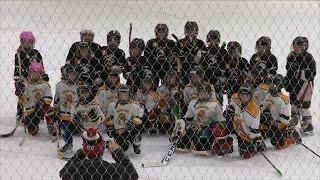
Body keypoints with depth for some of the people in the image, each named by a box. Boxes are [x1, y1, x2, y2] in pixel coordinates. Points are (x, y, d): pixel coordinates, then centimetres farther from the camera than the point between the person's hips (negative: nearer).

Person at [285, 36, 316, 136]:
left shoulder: (308, 57, -14)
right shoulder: (291, 56, 7)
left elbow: (312, 73, -19)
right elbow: (288, 70, 18)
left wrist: (300, 73, -26)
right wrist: (287, 82, 11)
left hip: (305, 85, -7)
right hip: (293, 84, 8)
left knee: (304, 105, -6)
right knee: (294, 103, 19)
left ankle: (308, 127, 2)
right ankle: (294, 122, 38)